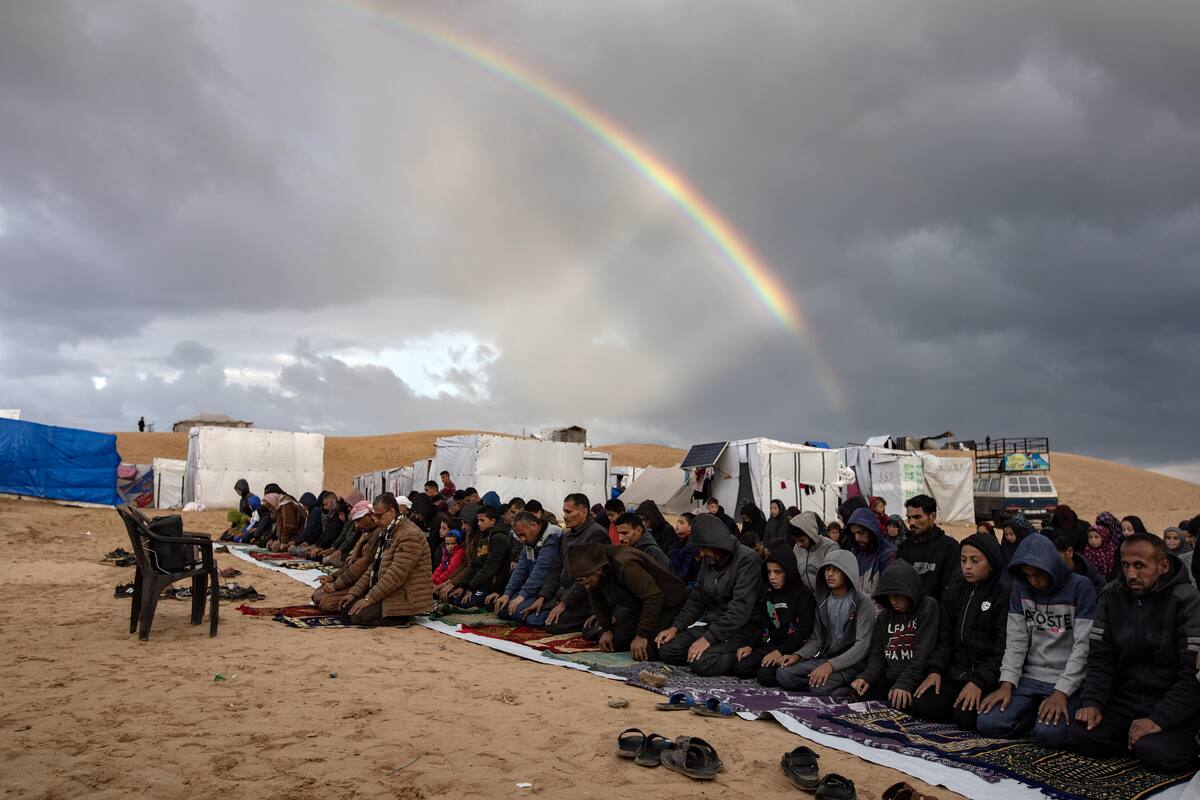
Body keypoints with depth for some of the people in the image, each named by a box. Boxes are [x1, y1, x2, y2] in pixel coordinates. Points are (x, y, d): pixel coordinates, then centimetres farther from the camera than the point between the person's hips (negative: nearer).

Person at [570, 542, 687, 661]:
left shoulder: (625, 565, -34)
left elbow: (654, 597, -34)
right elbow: (596, 599, 11)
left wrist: (642, 635, -29)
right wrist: (606, 629, 7)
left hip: (667, 604, -8)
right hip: (639, 605, 8)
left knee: (644, 653, -21)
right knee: (615, 642, -1)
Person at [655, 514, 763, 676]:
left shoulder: (747, 559, -16)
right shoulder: (708, 560, 9)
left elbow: (741, 609, -23)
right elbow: (696, 600, 15)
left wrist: (708, 638, -26)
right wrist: (676, 627, -1)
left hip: (739, 631, -8)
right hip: (711, 625, 8)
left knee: (701, 662, -29)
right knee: (667, 650, -6)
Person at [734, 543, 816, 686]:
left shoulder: (804, 594, -6)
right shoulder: (768, 594, 15)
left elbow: (803, 631, -13)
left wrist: (780, 651, -21)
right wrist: (749, 646, -1)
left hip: (792, 648, -6)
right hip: (769, 644, 6)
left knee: (766, 674, -27)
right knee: (740, 668, -15)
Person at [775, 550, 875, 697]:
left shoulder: (863, 603, -9)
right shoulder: (823, 601, 11)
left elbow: (862, 645, -17)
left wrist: (831, 665, -29)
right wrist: (798, 656, -7)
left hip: (852, 662, -7)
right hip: (825, 657, 7)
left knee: (820, 687, -34)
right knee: (783, 674, -18)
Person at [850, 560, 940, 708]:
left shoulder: (928, 607, -4)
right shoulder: (884, 615, 13)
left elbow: (923, 652, -14)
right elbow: (877, 655, 12)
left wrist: (905, 683, -24)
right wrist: (866, 676, -9)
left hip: (915, 682, -5)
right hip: (887, 679, 5)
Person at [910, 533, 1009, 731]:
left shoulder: (1004, 594, -8)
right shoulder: (953, 592, 13)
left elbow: (1003, 647, -13)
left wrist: (979, 682, -21)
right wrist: (936, 670, -3)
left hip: (989, 676, -5)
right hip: (956, 672, 6)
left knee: (965, 718, -26)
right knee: (919, 706, -14)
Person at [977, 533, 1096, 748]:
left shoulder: (1080, 587, -10)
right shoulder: (1021, 587, 5)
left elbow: (1083, 647, -14)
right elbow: (1015, 640, 2)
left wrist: (1061, 693, -22)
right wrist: (1007, 684, -10)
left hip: (1068, 681, -4)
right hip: (1029, 679, 4)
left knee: (1049, 733, -29)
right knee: (988, 723, -15)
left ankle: (1058, 713, 4)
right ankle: (1037, 712, 10)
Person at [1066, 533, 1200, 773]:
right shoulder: (1112, 598, 3)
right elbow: (1100, 658, 3)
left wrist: (1160, 719, -25)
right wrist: (1092, 702, -13)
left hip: (1173, 706, -4)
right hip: (1123, 700, 4)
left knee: (1157, 753, -30)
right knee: (1079, 738, -16)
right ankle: (1139, 740, 10)